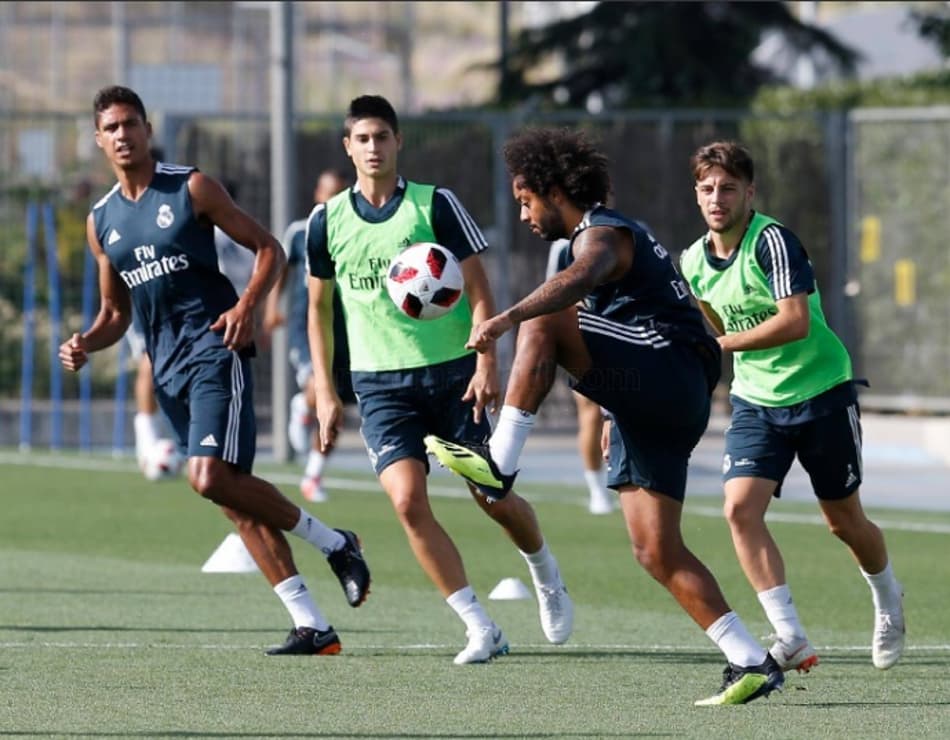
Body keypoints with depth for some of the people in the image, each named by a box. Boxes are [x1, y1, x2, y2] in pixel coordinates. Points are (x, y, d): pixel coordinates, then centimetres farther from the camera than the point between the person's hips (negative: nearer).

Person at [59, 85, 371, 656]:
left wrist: (248, 305, -17)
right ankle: (312, 628, 3)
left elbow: (269, 249, 0)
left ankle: (332, 541, -4)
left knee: (212, 477, -23)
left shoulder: (192, 189, -2)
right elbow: (116, 312, 23)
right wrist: (86, 344, 2)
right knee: (234, 495, 2)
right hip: (168, 367, 6)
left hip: (216, 348, -6)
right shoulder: (102, 222, 14)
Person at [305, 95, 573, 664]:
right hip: (381, 383, 1)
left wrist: (486, 363, -16)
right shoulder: (328, 222, 4)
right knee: (408, 502, -16)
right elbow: (319, 308, 15)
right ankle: (481, 628, -9)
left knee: (493, 498, 1)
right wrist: (326, 393, 10)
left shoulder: (437, 206, -4)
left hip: (453, 373, -1)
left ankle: (547, 577, 34)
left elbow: (478, 291, -3)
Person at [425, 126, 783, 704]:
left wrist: (507, 319, -45)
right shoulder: (617, 233, 27)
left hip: (668, 375, -10)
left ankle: (500, 463, -25)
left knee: (543, 324, -19)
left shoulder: (602, 235, -6)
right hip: (670, 405, 10)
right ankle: (752, 663, 0)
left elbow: (579, 279, -31)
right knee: (657, 552, 3)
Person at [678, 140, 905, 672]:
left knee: (844, 521, 8)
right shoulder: (694, 261, 2)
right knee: (741, 508, -17)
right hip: (756, 402, 5)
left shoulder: (773, 240, -20)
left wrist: (722, 344, -30)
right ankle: (791, 638, -17)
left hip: (823, 393, -5)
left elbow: (795, 321, -31)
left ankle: (888, 601, 40)